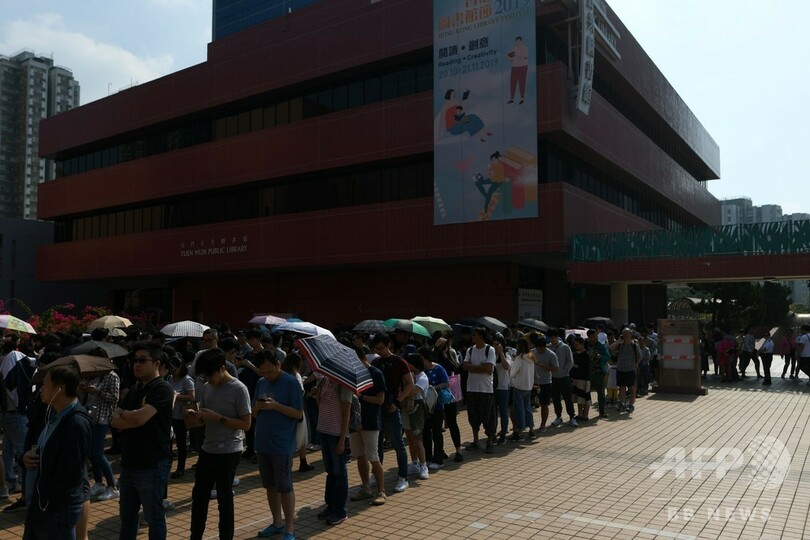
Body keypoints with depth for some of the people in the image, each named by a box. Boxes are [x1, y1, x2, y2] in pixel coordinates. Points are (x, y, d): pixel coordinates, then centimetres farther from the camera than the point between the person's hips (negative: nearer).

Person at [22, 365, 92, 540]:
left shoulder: (77, 423, -24)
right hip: (38, 503, 9)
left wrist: (47, 504, -16)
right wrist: (26, 456, -2)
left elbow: (71, 474, -25)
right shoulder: (54, 413, 7)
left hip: (58, 509, -9)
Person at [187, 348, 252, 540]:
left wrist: (218, 418, -21)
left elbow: (246, 424, -15)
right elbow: (204, 420, 13)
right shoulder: (207, 387, 5)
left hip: (229, 452, -7)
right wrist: (196, 416, -9)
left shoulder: (238, 389, -15)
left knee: (224, 499, 3)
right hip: (207, 449, 7)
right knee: (198, 495, 15)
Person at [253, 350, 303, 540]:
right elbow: (254, 414, 13)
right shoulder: (261, 382, 8)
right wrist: (257, 407, -10)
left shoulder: (291, 382, -10)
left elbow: (298, 413, -12)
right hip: (262, 443, 6)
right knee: (270, 486, 14)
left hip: (282, 445, -6)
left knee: (284, 487, 0)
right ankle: (277, 523, 28)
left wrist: (275, 406, -23)